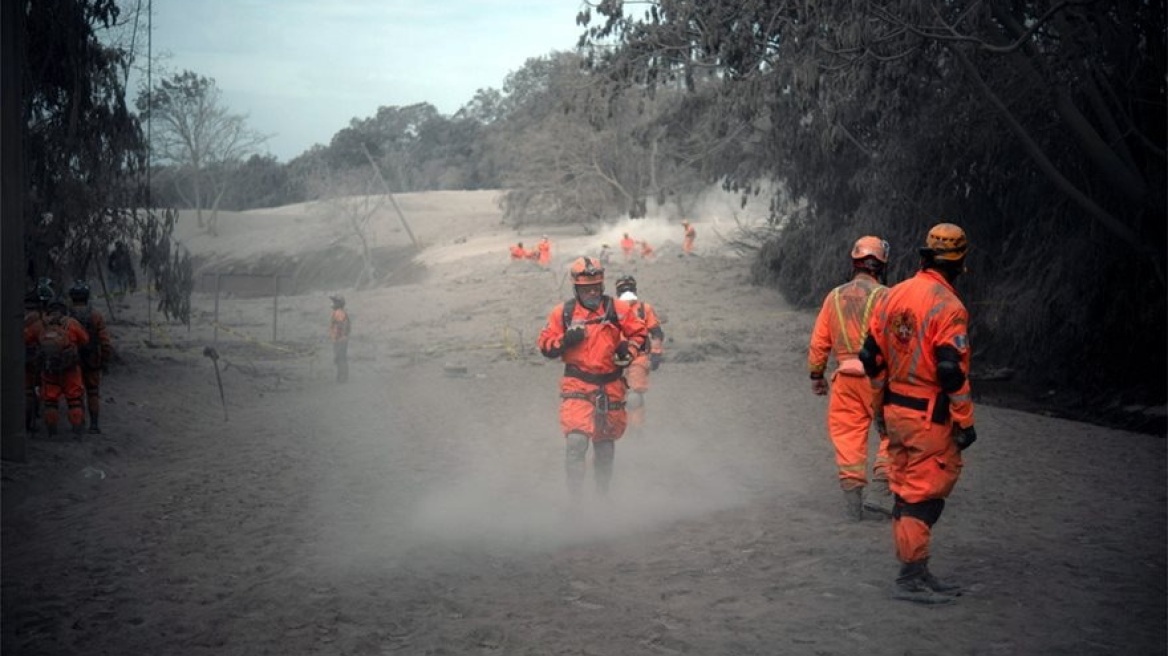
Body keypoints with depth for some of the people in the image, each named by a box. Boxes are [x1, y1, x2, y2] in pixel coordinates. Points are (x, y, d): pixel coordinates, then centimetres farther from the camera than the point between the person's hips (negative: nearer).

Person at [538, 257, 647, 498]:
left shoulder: (617, 309, 2)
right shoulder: (563, 312, 1)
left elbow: (639, 332, 10)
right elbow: (545, 346, 1)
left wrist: (629, 350, -9)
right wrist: (566, 340, -17)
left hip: (610, 385, 2)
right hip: (577, 385, -2)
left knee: (605, 445, 15)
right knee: (576, 441, -20)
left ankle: (603, 494, 33)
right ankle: (575, 497, -13)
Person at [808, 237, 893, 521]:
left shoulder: (834, 297, 8)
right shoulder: (884, 296, -7)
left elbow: (819, 342, 11)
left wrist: (816, 375, 21)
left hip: (846, 378, 4)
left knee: (848, 436, 10)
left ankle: (853, 500, 12)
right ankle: (879, 491, 0)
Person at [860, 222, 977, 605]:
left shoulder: (894, 296, 6)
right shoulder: (948, 308, -17)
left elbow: (871, 357, 11)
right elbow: (952, 372, -20)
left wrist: (881, 403, 23)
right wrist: (966, 422, -12)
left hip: (895, 411, 8)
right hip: (930, 417, -8)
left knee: (909, 493, 15)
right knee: (924, 497, -1)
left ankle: (916, 573, 24)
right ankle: (911, 578, 3)